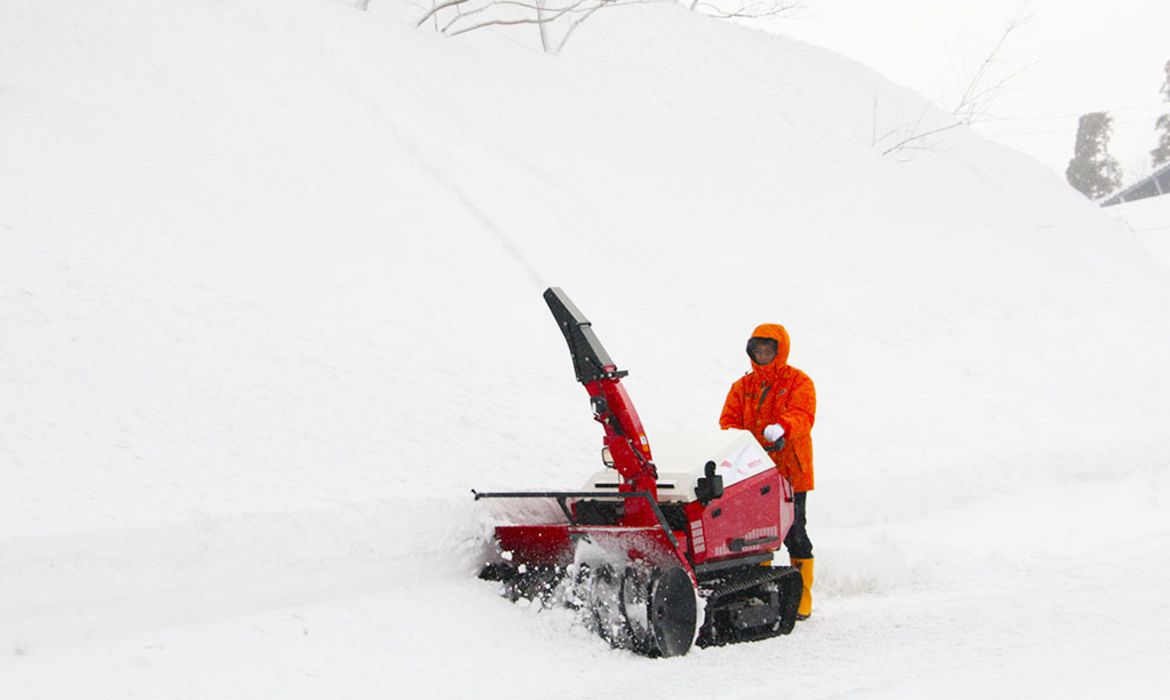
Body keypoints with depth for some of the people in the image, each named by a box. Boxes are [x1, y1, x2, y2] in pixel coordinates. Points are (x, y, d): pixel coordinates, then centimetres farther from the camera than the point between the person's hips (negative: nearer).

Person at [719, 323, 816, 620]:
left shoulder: (799, 382, 2)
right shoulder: (743, 386, 15)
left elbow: (803, 415, -14)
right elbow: (728, 420, 9)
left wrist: (780, 428, -36)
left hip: (790, 471, -4)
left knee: (794, 533, -3)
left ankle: (801, 597, 6)